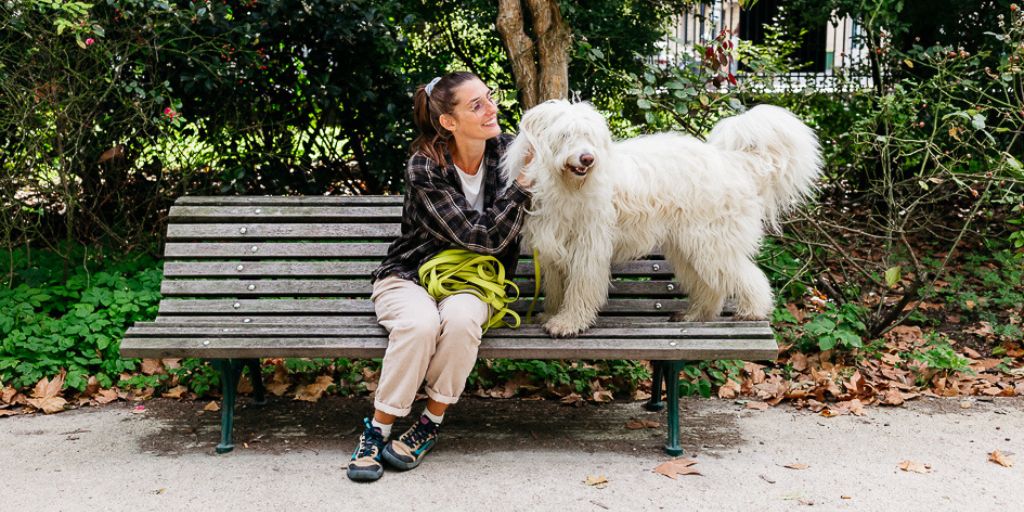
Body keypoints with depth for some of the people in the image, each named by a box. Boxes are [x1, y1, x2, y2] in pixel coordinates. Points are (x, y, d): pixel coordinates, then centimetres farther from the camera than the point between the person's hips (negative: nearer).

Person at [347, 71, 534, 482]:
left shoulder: (507, 151, -3)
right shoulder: (424, 166, -16)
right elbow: (482, 237, -20)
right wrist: (522, 184, -22)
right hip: (411, 275, -2)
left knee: (460, 318, -34)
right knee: (420, 323, -36)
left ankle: (429, 426, -16)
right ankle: (377, 429, -18)